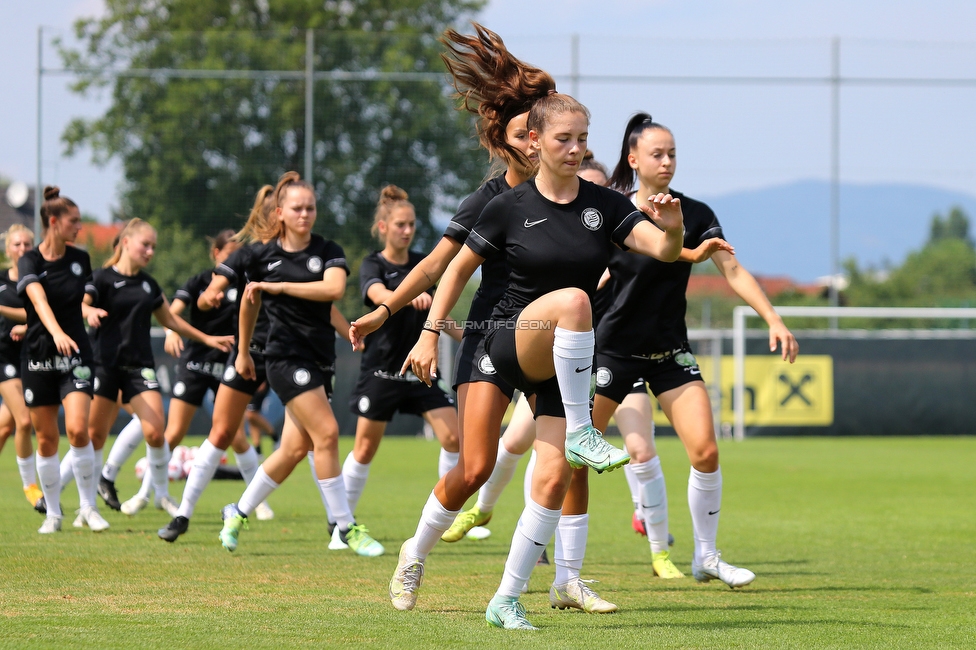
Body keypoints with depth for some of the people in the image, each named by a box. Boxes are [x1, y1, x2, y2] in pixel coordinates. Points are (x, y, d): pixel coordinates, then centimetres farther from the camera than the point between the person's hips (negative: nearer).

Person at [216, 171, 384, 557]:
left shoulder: (328, 252, 2)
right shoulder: (263, 256, 1)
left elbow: (334, 288, -18)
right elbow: (250, 301, 17)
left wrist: (281, 286, -18)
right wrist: (243, 351, 24)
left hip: (321, 358, 4)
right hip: (287, 355, -4)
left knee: (297, 447, 8)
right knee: (326, 432, -16)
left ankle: (239, 512, 27)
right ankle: (346, 528, -11)